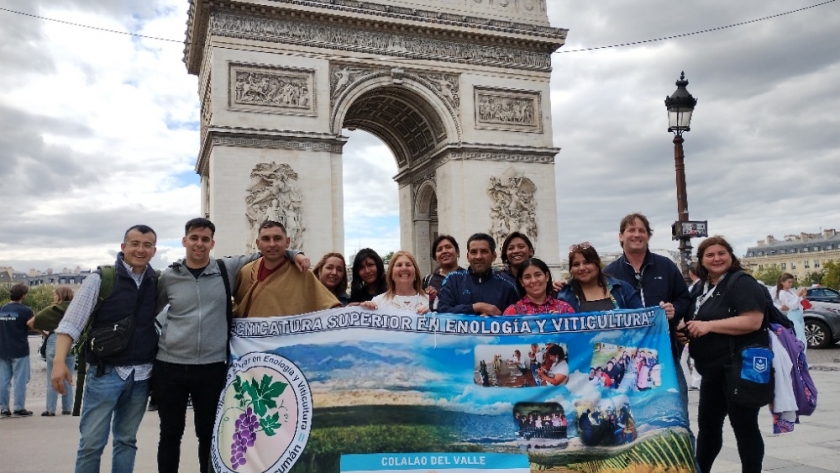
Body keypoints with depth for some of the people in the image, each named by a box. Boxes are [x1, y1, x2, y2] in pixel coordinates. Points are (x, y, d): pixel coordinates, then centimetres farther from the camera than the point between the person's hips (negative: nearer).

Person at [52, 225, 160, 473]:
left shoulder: (158, 282, 4)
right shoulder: (101, 278, -7)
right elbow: (71, 322, -8)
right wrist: (59, 361, -19)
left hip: (141, 375, 4)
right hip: (105, 373, -3)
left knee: (126, 440, 14)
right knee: (92, 442, 1)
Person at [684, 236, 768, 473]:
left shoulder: (741, 283, -11)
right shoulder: (701, 288, 14)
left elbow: (753, 321, -24)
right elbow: (697, 322, 27)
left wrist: (709, 325, -24)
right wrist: (686, 328, 4)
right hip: (713, 370, 9)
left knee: (744, 426, 1)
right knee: (707, 424, 16)